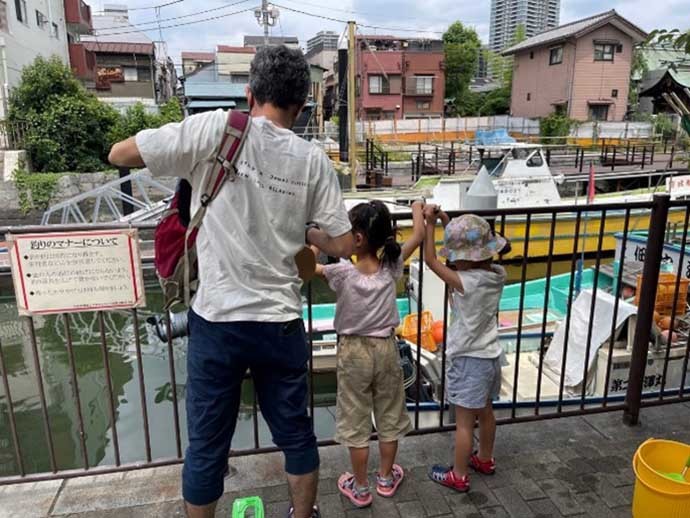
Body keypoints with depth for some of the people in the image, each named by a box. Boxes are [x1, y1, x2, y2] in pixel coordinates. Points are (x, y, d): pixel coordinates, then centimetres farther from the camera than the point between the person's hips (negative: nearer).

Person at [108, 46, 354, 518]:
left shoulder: (215, 129, -8)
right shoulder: (313, 160, -1)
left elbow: (119, 154, -1)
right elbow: (343, 245, 2)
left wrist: (183, 158, 14)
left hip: (217, 319, -2)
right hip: (281, 321, 2)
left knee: (208, 445, 17)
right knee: (295, 433, 22)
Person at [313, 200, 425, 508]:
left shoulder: (343, 273, -21)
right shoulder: (391, 267, -12)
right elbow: (418, 236, 1)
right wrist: (418, 209, 17)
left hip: (353, 351, -3)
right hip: (386, 348, 3)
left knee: (355, 422, 12)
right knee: (389, 417, 19)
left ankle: (360, 488, 24)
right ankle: (386, 478, 35)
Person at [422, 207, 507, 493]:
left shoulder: (466, 282, -27)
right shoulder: (497, 274, -7)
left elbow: (431, 261, -15)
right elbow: (468, 247, 9)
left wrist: (429, 223, -7)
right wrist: (448, 223, 7)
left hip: (468, 360, -8)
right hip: (490, 355, 8)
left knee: (464, 421, 7)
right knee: (485, 412, 24)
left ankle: (458, 476, 22)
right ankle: (485, 459, 44)